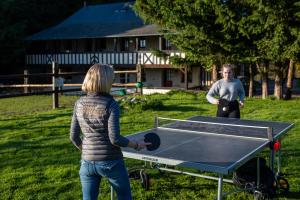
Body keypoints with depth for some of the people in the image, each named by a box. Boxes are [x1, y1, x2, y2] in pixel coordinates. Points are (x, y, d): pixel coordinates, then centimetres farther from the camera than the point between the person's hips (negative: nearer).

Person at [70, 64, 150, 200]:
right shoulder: (110, 104, -15)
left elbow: (73, 136, 4)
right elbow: (115, 139, -17)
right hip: (110, 161, -4)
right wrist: (136, 145, -3)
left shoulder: (79, 103, 0)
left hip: (87, 162, 4)